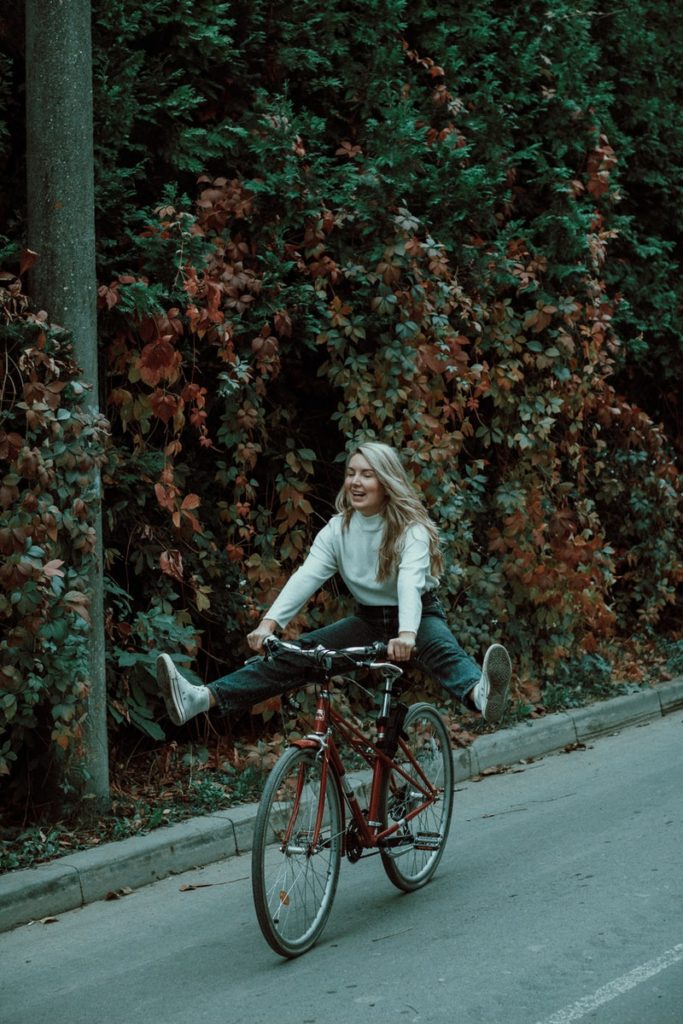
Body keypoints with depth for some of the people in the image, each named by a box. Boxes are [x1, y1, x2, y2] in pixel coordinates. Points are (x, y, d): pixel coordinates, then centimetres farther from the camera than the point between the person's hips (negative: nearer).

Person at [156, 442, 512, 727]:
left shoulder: (411, 529, -17)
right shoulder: (338, 529, -3)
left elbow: (410, 580, -35)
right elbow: (306, 576, -17)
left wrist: (406, 634, -54)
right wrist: (270, 622, -34)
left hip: (418, 617, -5)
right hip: (369, 619, 5)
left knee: (442, 650, -38)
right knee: (294, 654, -13)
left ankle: (482, 696, -72)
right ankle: (200, 698, -27)